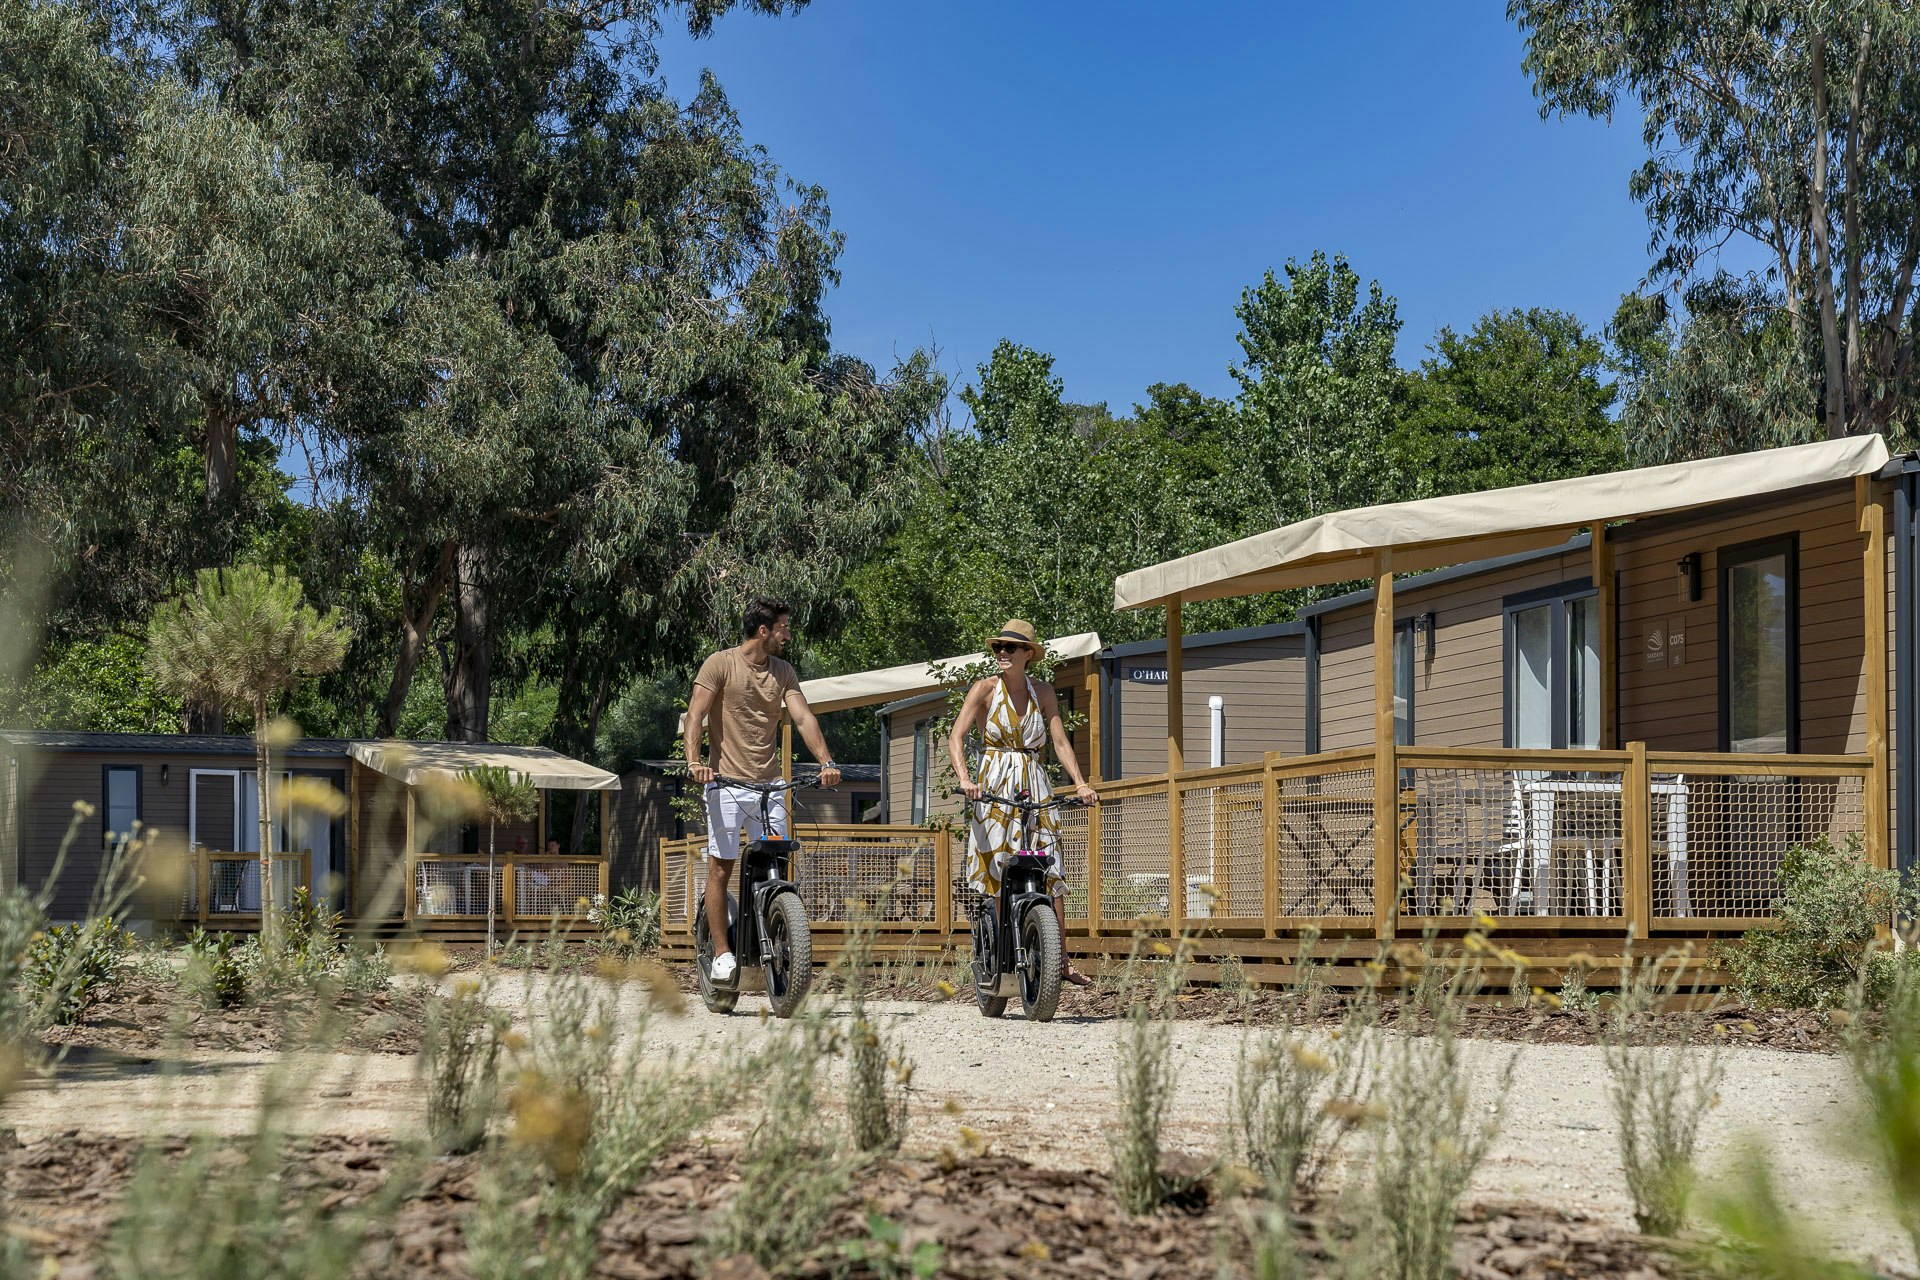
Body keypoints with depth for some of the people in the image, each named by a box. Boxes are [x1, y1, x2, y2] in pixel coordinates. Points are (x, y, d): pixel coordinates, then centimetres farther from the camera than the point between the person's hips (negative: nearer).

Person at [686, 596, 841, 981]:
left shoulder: (783, 672, 11)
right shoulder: (720, 664, -3)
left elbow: (803, 718, 2)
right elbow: (695, 714, -10)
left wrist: (826, 762, -12)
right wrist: (694, 761, -26)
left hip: (769, 784, 4)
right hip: (727, 782, -4)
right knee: (721, 868, -4)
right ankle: (722, 955, 1)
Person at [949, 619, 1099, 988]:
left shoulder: (1043, 692, 8)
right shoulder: (985, 690, 0)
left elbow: (1060, 741, 3)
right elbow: (956, 737, -9)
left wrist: (1080, 783, -11)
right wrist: (964, 779, -26)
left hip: (1035, 787, 2)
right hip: (994, 787, -2)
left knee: (1051, 874, -5)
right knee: (1001, 874, -3)